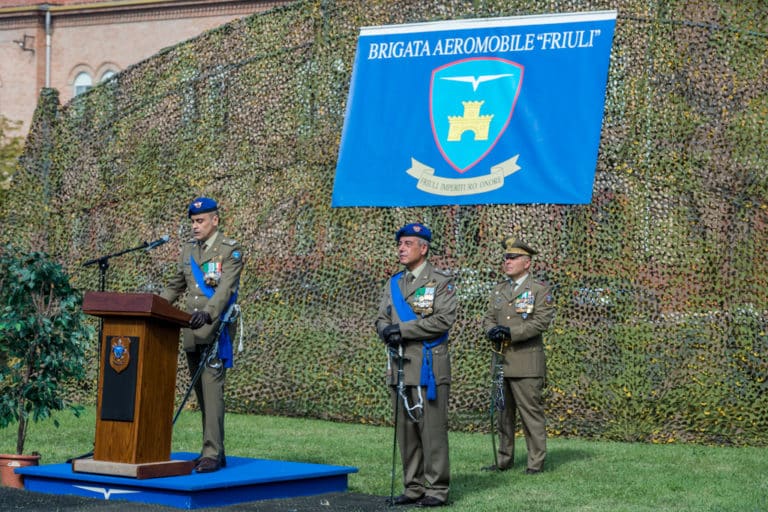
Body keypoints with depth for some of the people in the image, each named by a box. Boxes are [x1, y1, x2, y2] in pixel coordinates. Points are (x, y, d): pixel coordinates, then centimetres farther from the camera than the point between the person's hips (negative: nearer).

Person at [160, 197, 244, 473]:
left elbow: (226, 288, -18)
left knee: (212, 389, -12)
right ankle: (213, 451, 15)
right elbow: (175, 286, 23)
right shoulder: (188, 249, 16)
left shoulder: (230, 250, -5)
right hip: (192, 330, 7)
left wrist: (208, 313, -34)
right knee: (201, 392, 8)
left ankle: (213, 453, -12)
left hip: (216, 329, -7)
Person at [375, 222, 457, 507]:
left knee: (432, 429, -4)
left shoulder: (441, 281, -3)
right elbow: (381, 320, 15)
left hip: (429, 367, -6)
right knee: (405, 430, 8)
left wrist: (403, 329, -16)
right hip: (399, 367, 6)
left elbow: (444, 319, -14)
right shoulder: (393, 284, 16)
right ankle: (414, 487, 15)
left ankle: (437, 489, 2)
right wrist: (388, 333, -9)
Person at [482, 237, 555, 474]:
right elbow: (488, 318, 15)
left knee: (531, 411, -4)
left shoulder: (540, 290, -3)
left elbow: (541, 322, -12)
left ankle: (536, 461, 3)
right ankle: (504, 460, 18)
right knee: (503, 412, 11)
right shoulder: (499, 290, 17)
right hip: (501, 360, 6)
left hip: (526, 363, -6)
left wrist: (510, 332, -19)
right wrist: (492, 330, -9)